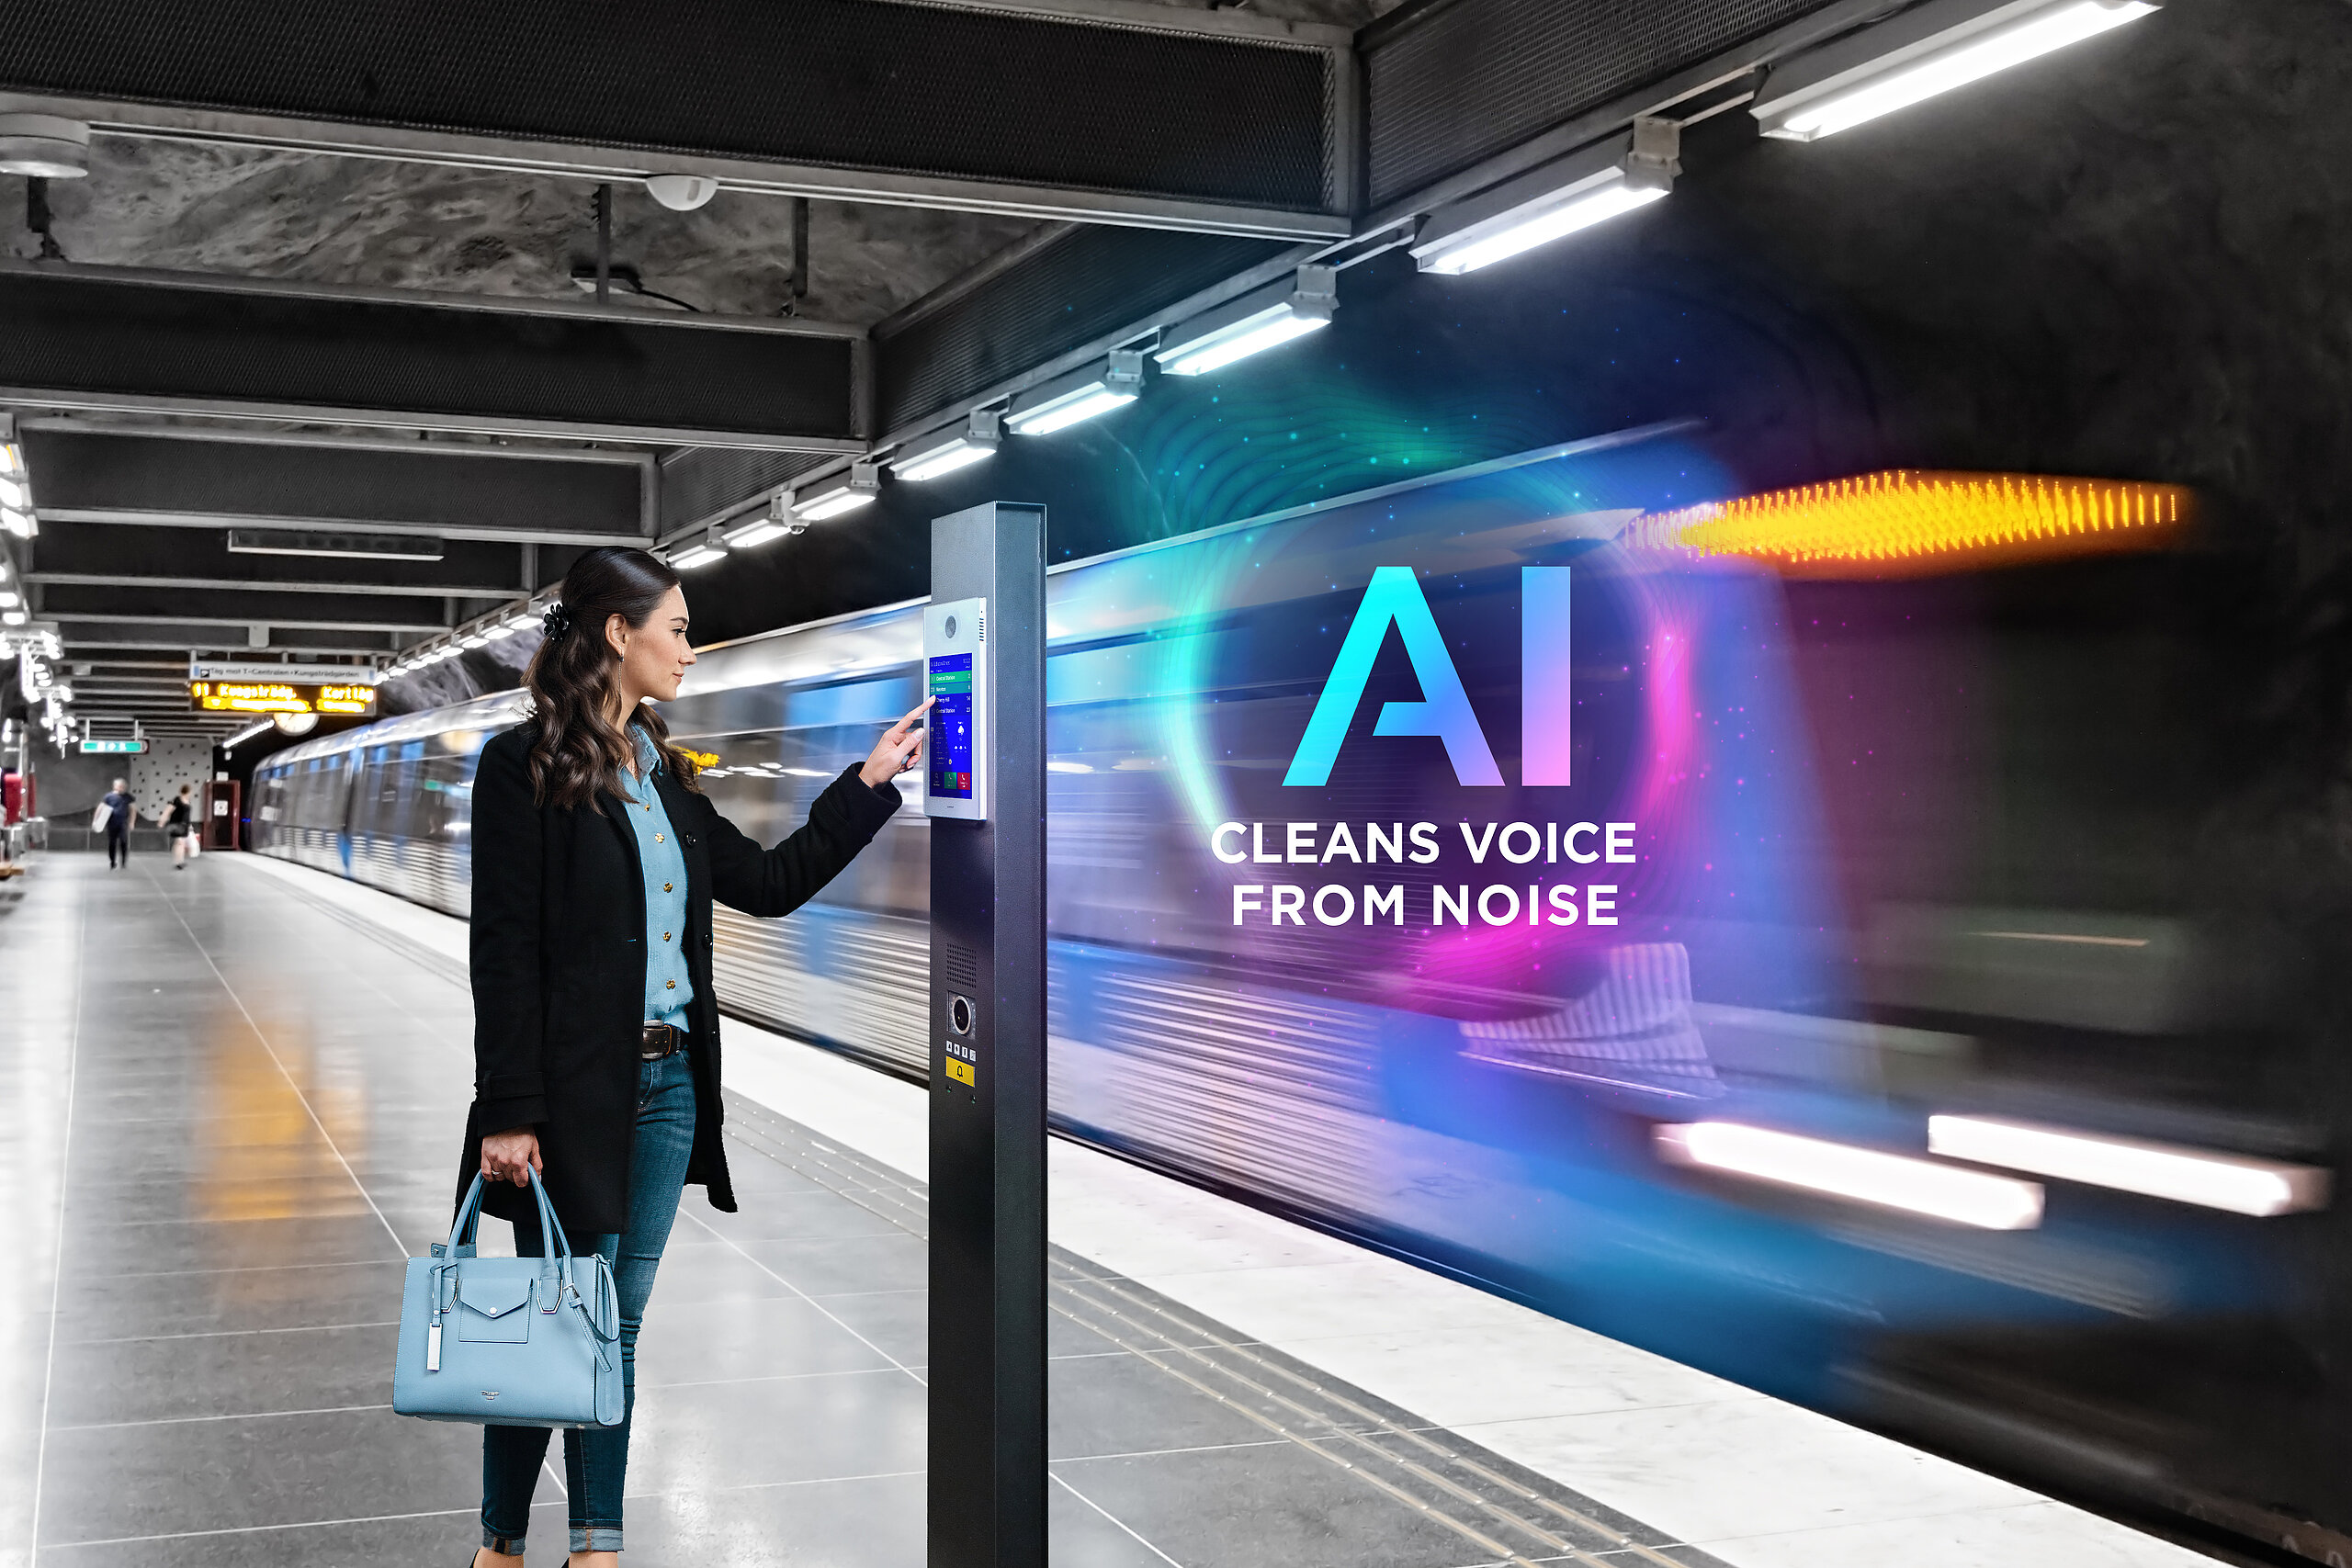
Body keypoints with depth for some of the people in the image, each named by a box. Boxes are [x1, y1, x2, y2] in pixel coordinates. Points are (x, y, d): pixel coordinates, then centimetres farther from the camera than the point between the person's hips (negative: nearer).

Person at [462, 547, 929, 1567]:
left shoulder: (662, 772, 12)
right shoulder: (526, 766, -10)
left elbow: (768, 883, 16)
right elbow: (504, 949, -13)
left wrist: (871, 782, 13)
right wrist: (508, 1114, -16)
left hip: (667, 1082, 7)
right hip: (573, 1088, -6)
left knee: (617, 1324, 13)